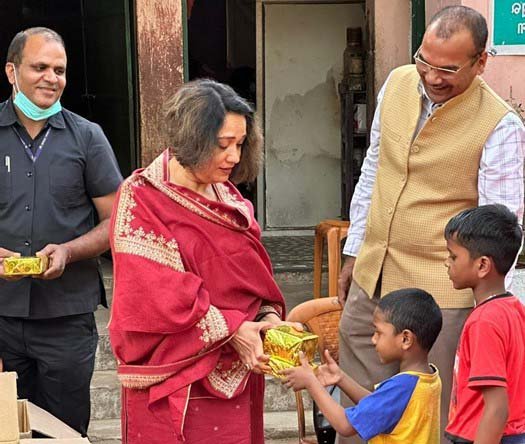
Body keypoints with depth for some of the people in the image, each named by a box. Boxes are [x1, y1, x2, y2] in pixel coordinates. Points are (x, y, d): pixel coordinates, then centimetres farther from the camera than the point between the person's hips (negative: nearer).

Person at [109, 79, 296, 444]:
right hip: (174, 380, -6)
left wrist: (268, 316, -6)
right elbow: (160, 295, -17)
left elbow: (252, 274, 14)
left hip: (235, 373, 6)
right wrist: (232, 328, -19)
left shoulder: (227, 197, 11)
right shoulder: (140, 198, -10)